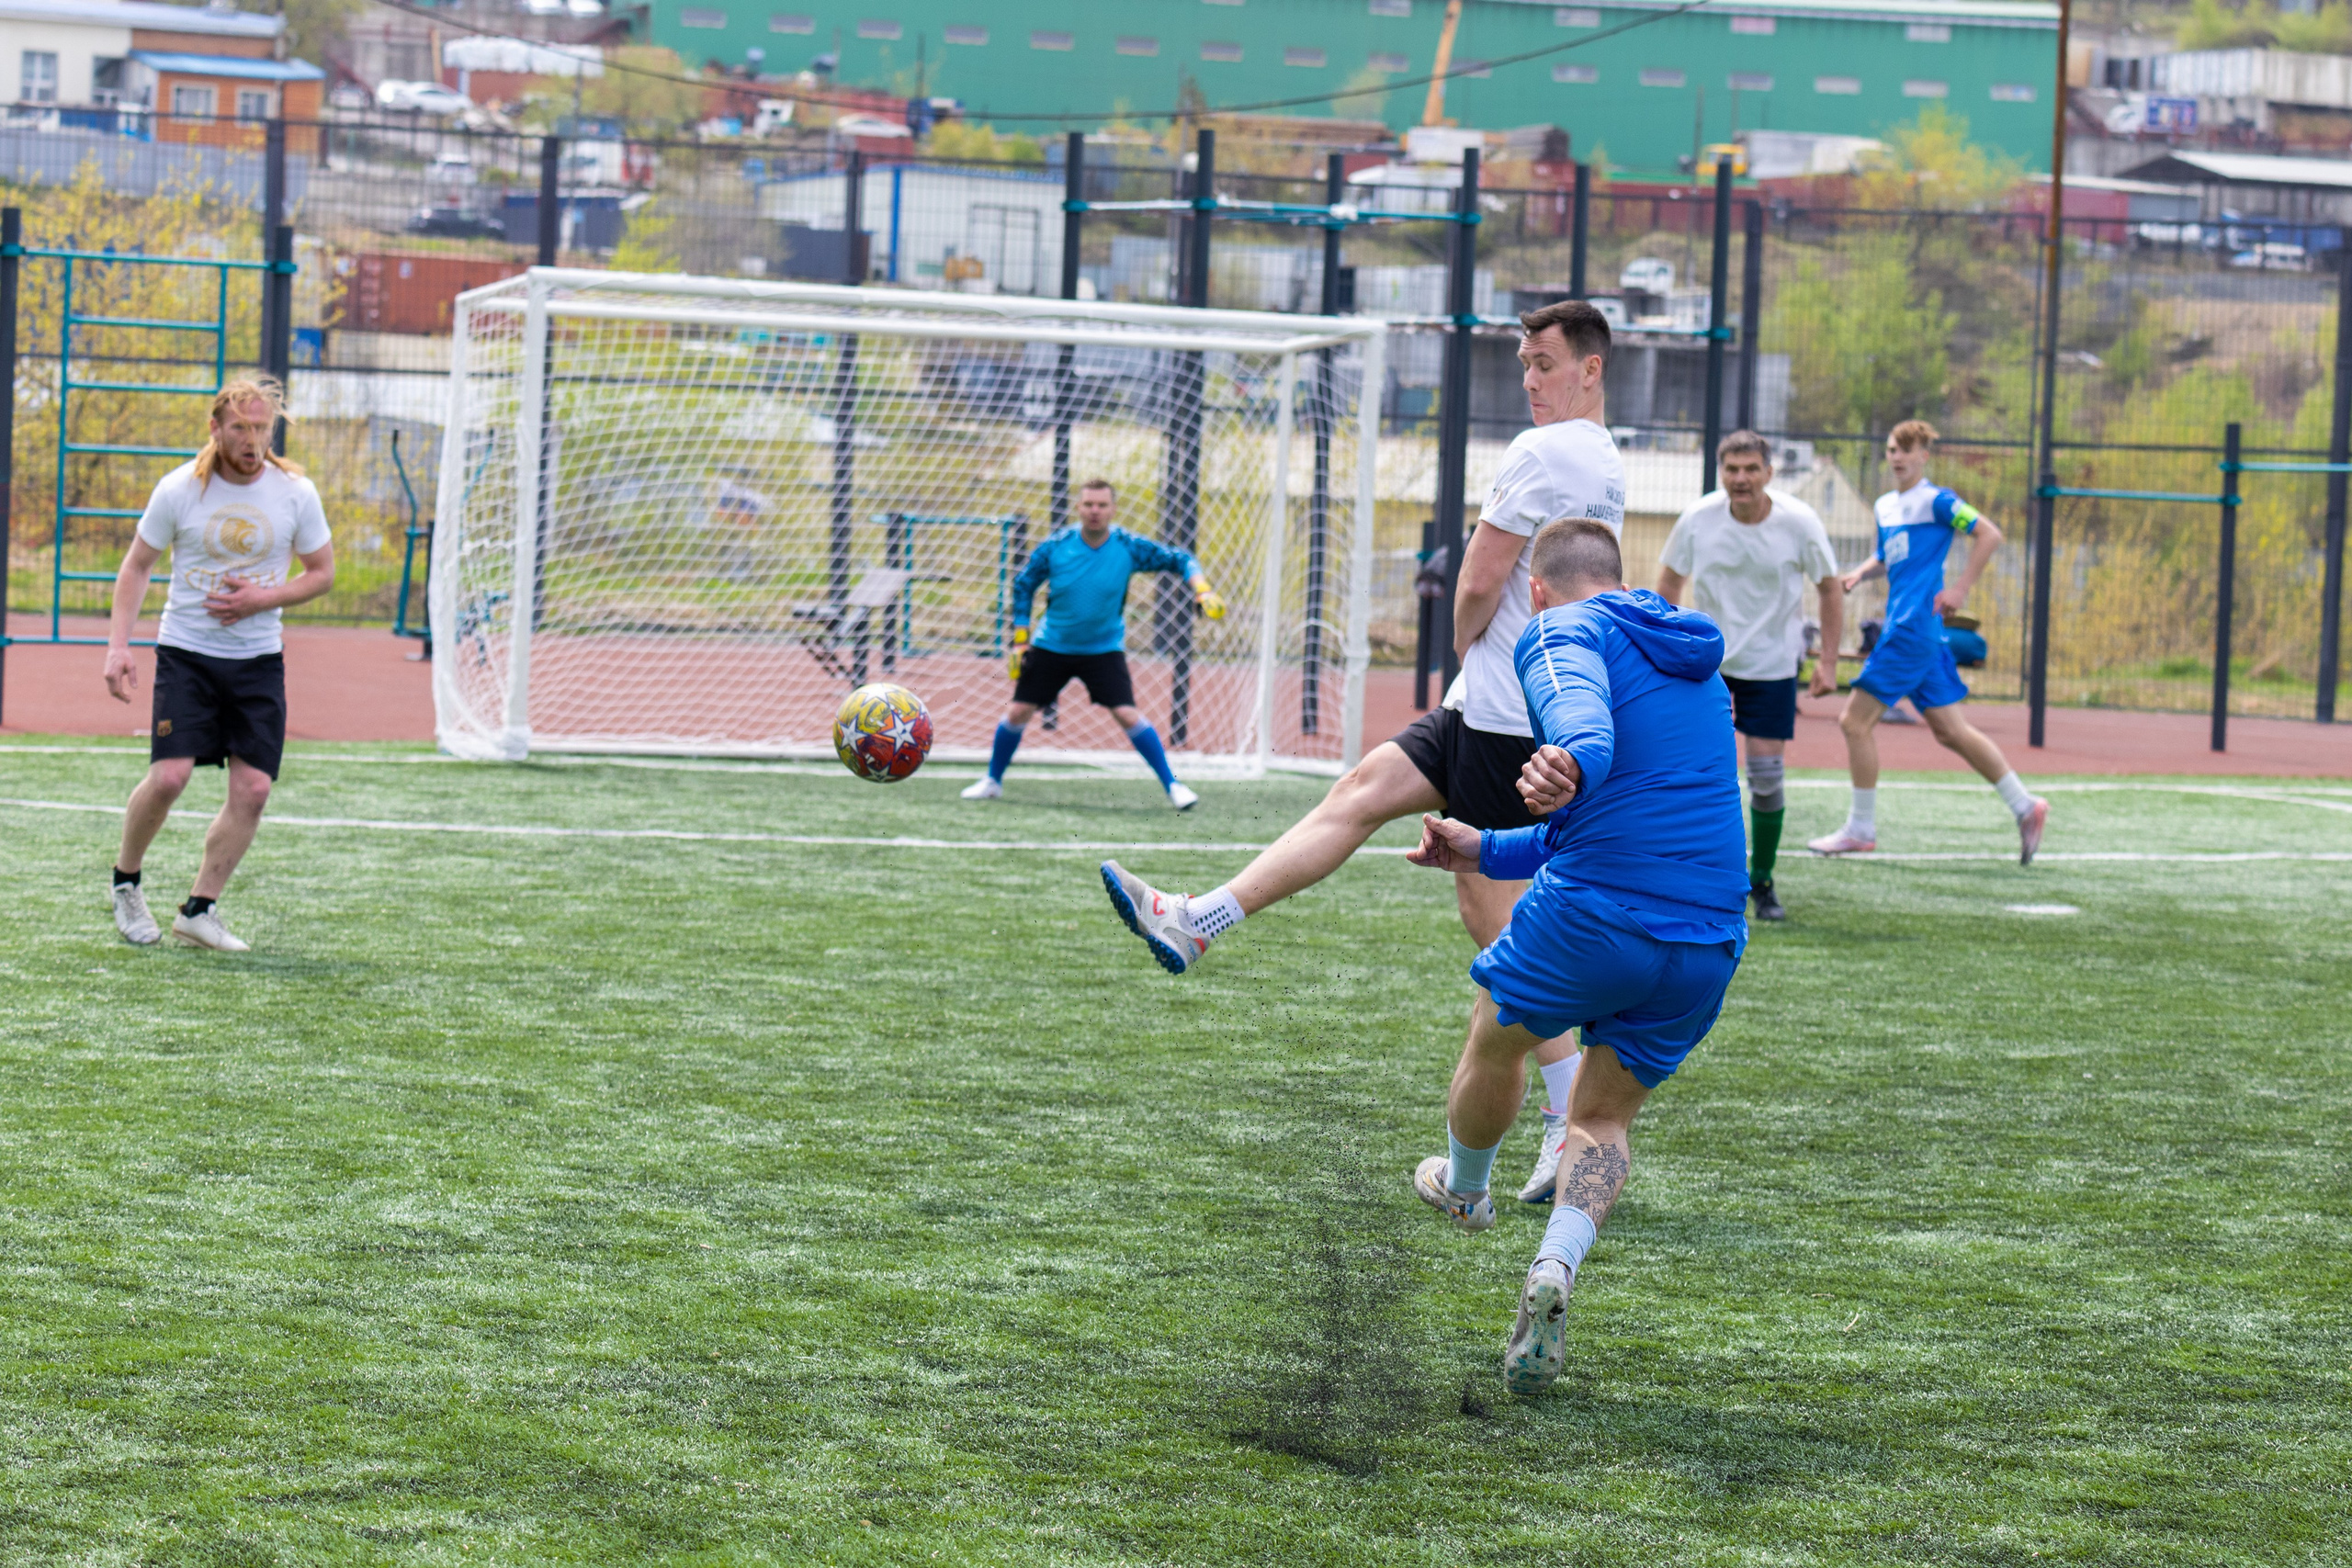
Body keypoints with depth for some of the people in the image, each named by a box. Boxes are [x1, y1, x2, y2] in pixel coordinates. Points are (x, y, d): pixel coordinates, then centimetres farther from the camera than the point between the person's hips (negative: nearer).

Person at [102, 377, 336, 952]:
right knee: (169, 776, -16)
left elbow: (323, 572, 7)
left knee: (252, 789, -7)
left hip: (259, 659, 2)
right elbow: (136, 566, 4)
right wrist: (117, 646, -6)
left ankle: (199, 909, 6)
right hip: (186, 652, -2)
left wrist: (263, 599, -11)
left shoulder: (296, 493, -2)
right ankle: (126, 880, 10)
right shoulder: (179, 489, -6)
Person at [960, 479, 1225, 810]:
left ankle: (1172, 785, -6)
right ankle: (992, 781, 20)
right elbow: (1023, 585, 1)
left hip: (1104, 649, -1)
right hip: (1052, 646, 1)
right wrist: (1020, 640, -1)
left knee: (1127, 713, -16)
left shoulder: (1128, 548, -15)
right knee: (1018, 711, -2)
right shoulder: (1056, 546, -13)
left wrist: (1203, 591, -23)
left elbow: (1179, 560, -5)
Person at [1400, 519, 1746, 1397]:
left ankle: (1463, 1190, 50)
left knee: (1498, 1035, 25)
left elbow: (1584, 720, -24)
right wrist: (1486, 851, 41)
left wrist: (1570, 764, -46)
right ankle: (1557, 1263, -8)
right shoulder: (1697, 660, 27)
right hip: (1709, 944, 6)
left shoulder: (1562, 633, 2)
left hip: (1592, 919, -6)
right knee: (1606, 1117, 19)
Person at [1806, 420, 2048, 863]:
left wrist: (1960, 589, -16)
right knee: (1950, 730, 10)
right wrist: (1860, 574, 10)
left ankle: (1860, 829, 1)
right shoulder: (1886, 505, 17)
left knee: (1856, 722, -7)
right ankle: (2024, 806, 15)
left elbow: (1989, 534, -11)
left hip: (1914, 625, -9)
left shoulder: (1936, 501, -8)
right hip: (1903, 626, 9)